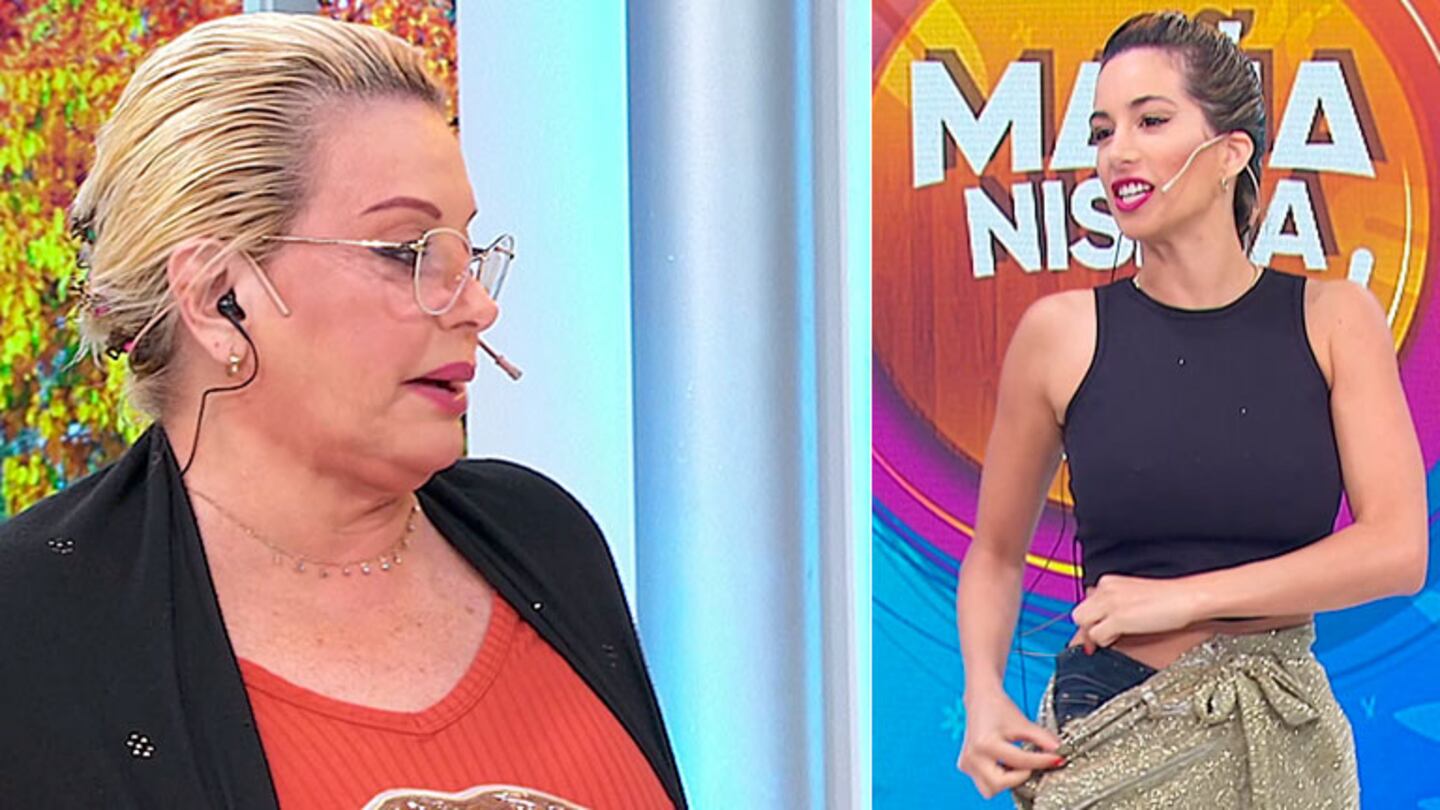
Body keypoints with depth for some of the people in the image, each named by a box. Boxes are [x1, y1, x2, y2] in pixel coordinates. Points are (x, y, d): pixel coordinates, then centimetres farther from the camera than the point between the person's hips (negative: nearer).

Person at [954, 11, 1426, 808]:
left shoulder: (1333, 318, -2)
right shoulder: (1061, 331, -4)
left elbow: (1398, 550, -11)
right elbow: (996, 550, 6)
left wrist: (1184, 598, -16)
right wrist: (984, 695, -11)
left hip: (1286, 737, 1)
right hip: (1107, 738, -1)